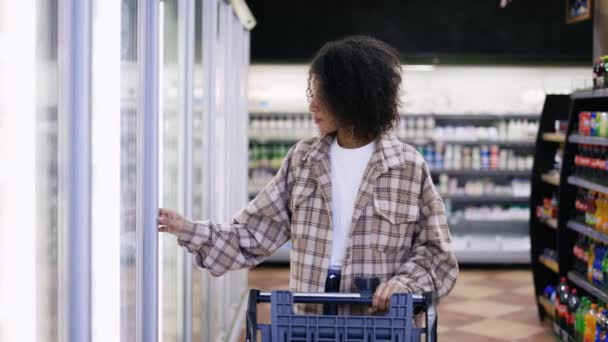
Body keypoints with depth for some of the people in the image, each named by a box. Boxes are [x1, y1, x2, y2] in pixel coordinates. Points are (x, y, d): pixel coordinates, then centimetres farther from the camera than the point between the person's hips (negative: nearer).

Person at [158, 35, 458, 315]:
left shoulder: (408, 167, -5)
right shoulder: (302, 159, 4)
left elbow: (436, 254, -1)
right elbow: (254, 235, 3)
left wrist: (403, 282, -18)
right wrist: (189, 230, -7)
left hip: (379, 322, -3)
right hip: (309, 317, 3)